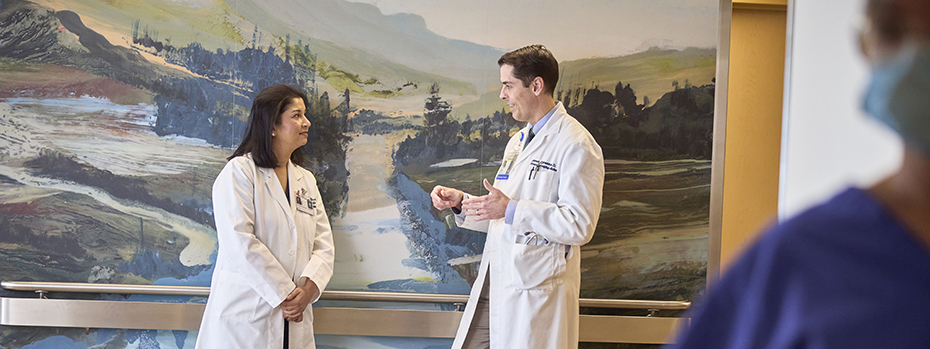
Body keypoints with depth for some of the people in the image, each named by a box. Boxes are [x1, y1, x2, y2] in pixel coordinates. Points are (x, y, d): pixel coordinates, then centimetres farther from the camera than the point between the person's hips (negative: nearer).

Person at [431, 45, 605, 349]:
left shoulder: (576, 145, -10)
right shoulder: (517, 142, 20)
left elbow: (580, 225, -19)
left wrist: (511, 208, -21)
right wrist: (461, 202, 8)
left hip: (536, 295, -8)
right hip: (492, 285, 8)